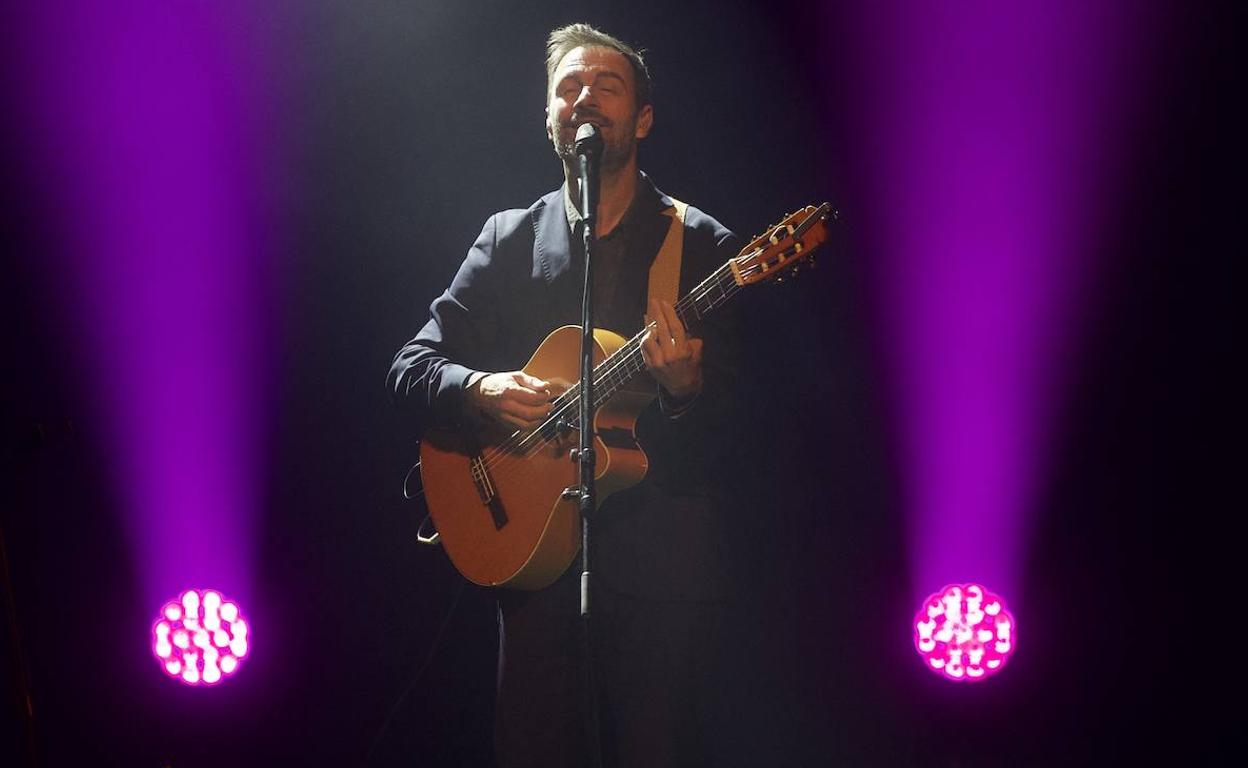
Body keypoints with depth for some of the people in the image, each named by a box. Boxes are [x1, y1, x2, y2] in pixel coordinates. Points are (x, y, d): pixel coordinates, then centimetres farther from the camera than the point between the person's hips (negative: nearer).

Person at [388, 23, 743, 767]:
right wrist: (480, 390, -15)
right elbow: (412, 367, 6)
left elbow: (727, 424, -4)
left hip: (659, 558, -3)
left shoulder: (701, 245, 1)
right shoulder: (509, 238, 10)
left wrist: (684, 391, -26)